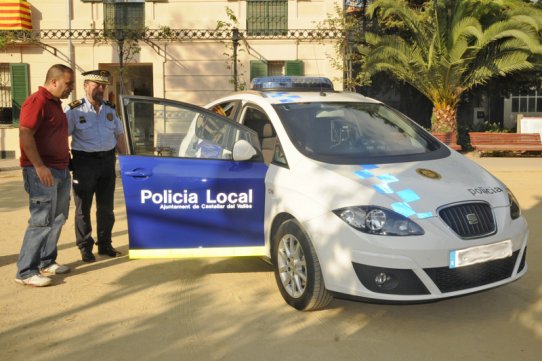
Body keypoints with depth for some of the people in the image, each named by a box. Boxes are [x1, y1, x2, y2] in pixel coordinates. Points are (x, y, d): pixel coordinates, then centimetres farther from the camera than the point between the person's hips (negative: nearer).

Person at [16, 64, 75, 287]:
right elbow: (25, 135, -20)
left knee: (57, 219, 13)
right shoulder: (37, 101, -12)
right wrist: (39, 166, -25)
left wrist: (66, 162, 17)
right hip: (43, 171, -10)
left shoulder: (55, 103, 17)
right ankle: (25, 272, -1)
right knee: (42, 220, -8)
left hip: (61, 170, 10)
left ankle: (46, 262, 24)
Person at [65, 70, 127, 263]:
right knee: (83, 207, 4)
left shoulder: (110, 109, 10)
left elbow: (119, 136, 17)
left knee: (106, 206, 10)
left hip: (108, 160, 4)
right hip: (85, 161, -4)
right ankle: (85, 247, 14)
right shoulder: (75, 110, -5)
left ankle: (105, 244, 23)